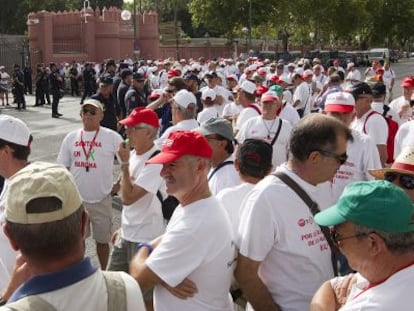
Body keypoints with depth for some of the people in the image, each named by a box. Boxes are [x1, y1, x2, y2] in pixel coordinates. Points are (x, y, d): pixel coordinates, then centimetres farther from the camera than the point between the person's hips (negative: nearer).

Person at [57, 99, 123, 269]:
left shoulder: (112, 137, -9)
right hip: (75, 199, 3)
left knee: (102, 239, 12)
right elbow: (63, 169, 7)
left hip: (101, 199, -3)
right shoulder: (71, 138, 1)